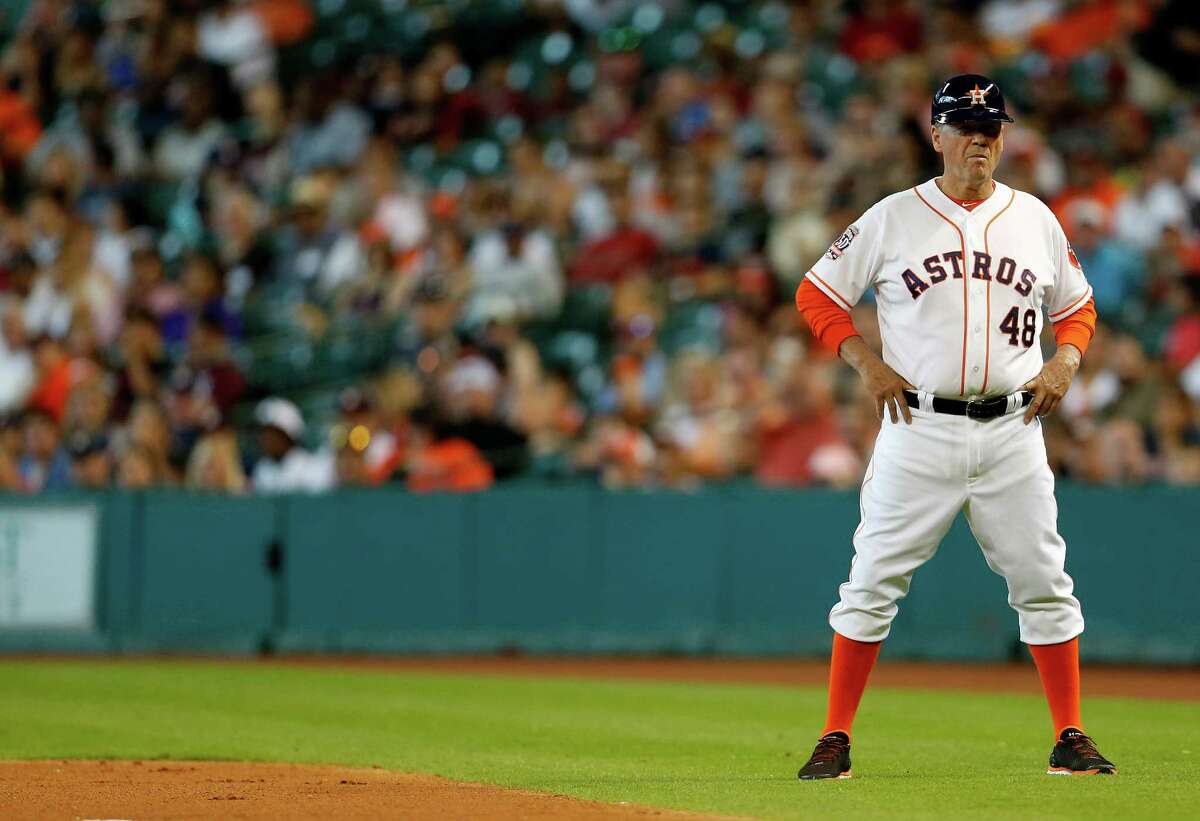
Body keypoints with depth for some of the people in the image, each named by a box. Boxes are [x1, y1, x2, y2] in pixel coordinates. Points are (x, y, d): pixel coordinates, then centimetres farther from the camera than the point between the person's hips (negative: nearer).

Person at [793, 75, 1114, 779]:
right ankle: (836, 740, 3)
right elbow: (818, 294, 6)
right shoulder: (893, 219, 2)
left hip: (1012, 430, 2)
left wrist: (1065, 362, 0)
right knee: (874, 583, -3)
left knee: (1044, 584, 1)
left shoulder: (1035, 219, 10)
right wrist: (867, 363, -7)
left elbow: (1078, 308, 20)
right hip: (919, 429, -2)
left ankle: (1070, 739, 10)